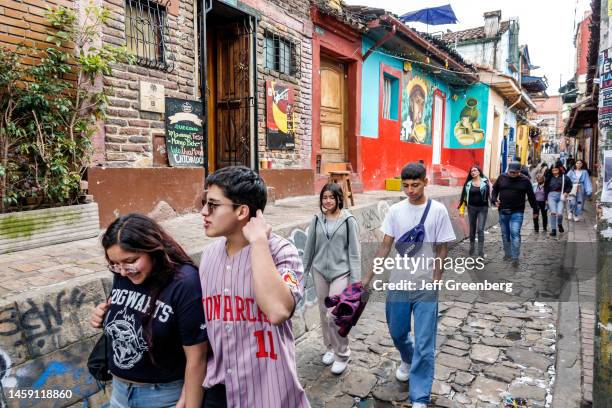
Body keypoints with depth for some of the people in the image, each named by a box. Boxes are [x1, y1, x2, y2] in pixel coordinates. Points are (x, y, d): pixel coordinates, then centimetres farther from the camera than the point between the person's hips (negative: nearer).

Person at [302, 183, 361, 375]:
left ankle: (342, 354, 14)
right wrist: (303, 271, 11)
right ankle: (330, 347, 35)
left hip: (341, 272, -4)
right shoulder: (317, 220, 2)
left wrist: (356, 278, -8)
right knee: (324, 312, 13)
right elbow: (309, 247, 9)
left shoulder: (348, 220, -7)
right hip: (319, 271, 4)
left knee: (333, 315, -9)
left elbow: (354, 251, -6)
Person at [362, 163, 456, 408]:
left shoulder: (438, 210, -6)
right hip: (398, 283, 3)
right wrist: (369, 276, 1)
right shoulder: (395, 210, 1)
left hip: (426, 286, -3)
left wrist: (435, 281, -9)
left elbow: (442, 249, -2)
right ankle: (408, 360, 51)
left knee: (424, 345, 0)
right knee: (397, 333, 19)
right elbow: (385, 246, 5)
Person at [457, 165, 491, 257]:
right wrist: (460, 205, 9)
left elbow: (490, 193, -6)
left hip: (483, 208, -2)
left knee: (480, 229, -7)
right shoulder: (468, 183, 4)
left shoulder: (485, 181, -2)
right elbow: (464, 194, 8)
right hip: (471, 208, 3)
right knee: (472, 229, 12)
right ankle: (471, 248, 27)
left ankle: (481, 252, -2)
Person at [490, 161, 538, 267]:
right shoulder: (502, 178, 3)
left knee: (515, 234, -12)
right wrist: (494, 200, -3)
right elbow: (494, 190, 15)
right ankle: (507, 254, 28)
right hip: (503, 212, 3)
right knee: (505, 234, 12)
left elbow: (531, 196, 5)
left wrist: (535, 210, 9)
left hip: (517, 212, -3)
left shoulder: (525, 180, -2)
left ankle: (515, 258, -7)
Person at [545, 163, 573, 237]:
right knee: (553, 212, -12)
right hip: (552, 195, 1)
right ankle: (553, 230, -3)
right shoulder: (549, 178, 11)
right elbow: (546, 188, 15)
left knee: (560, 213, -13)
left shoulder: (564, 177, 6)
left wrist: (566, 193, -1)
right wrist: (546, 199, 13)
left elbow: (570, 185, 13)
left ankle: (560, 224, 21)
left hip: (561, 196, -1)